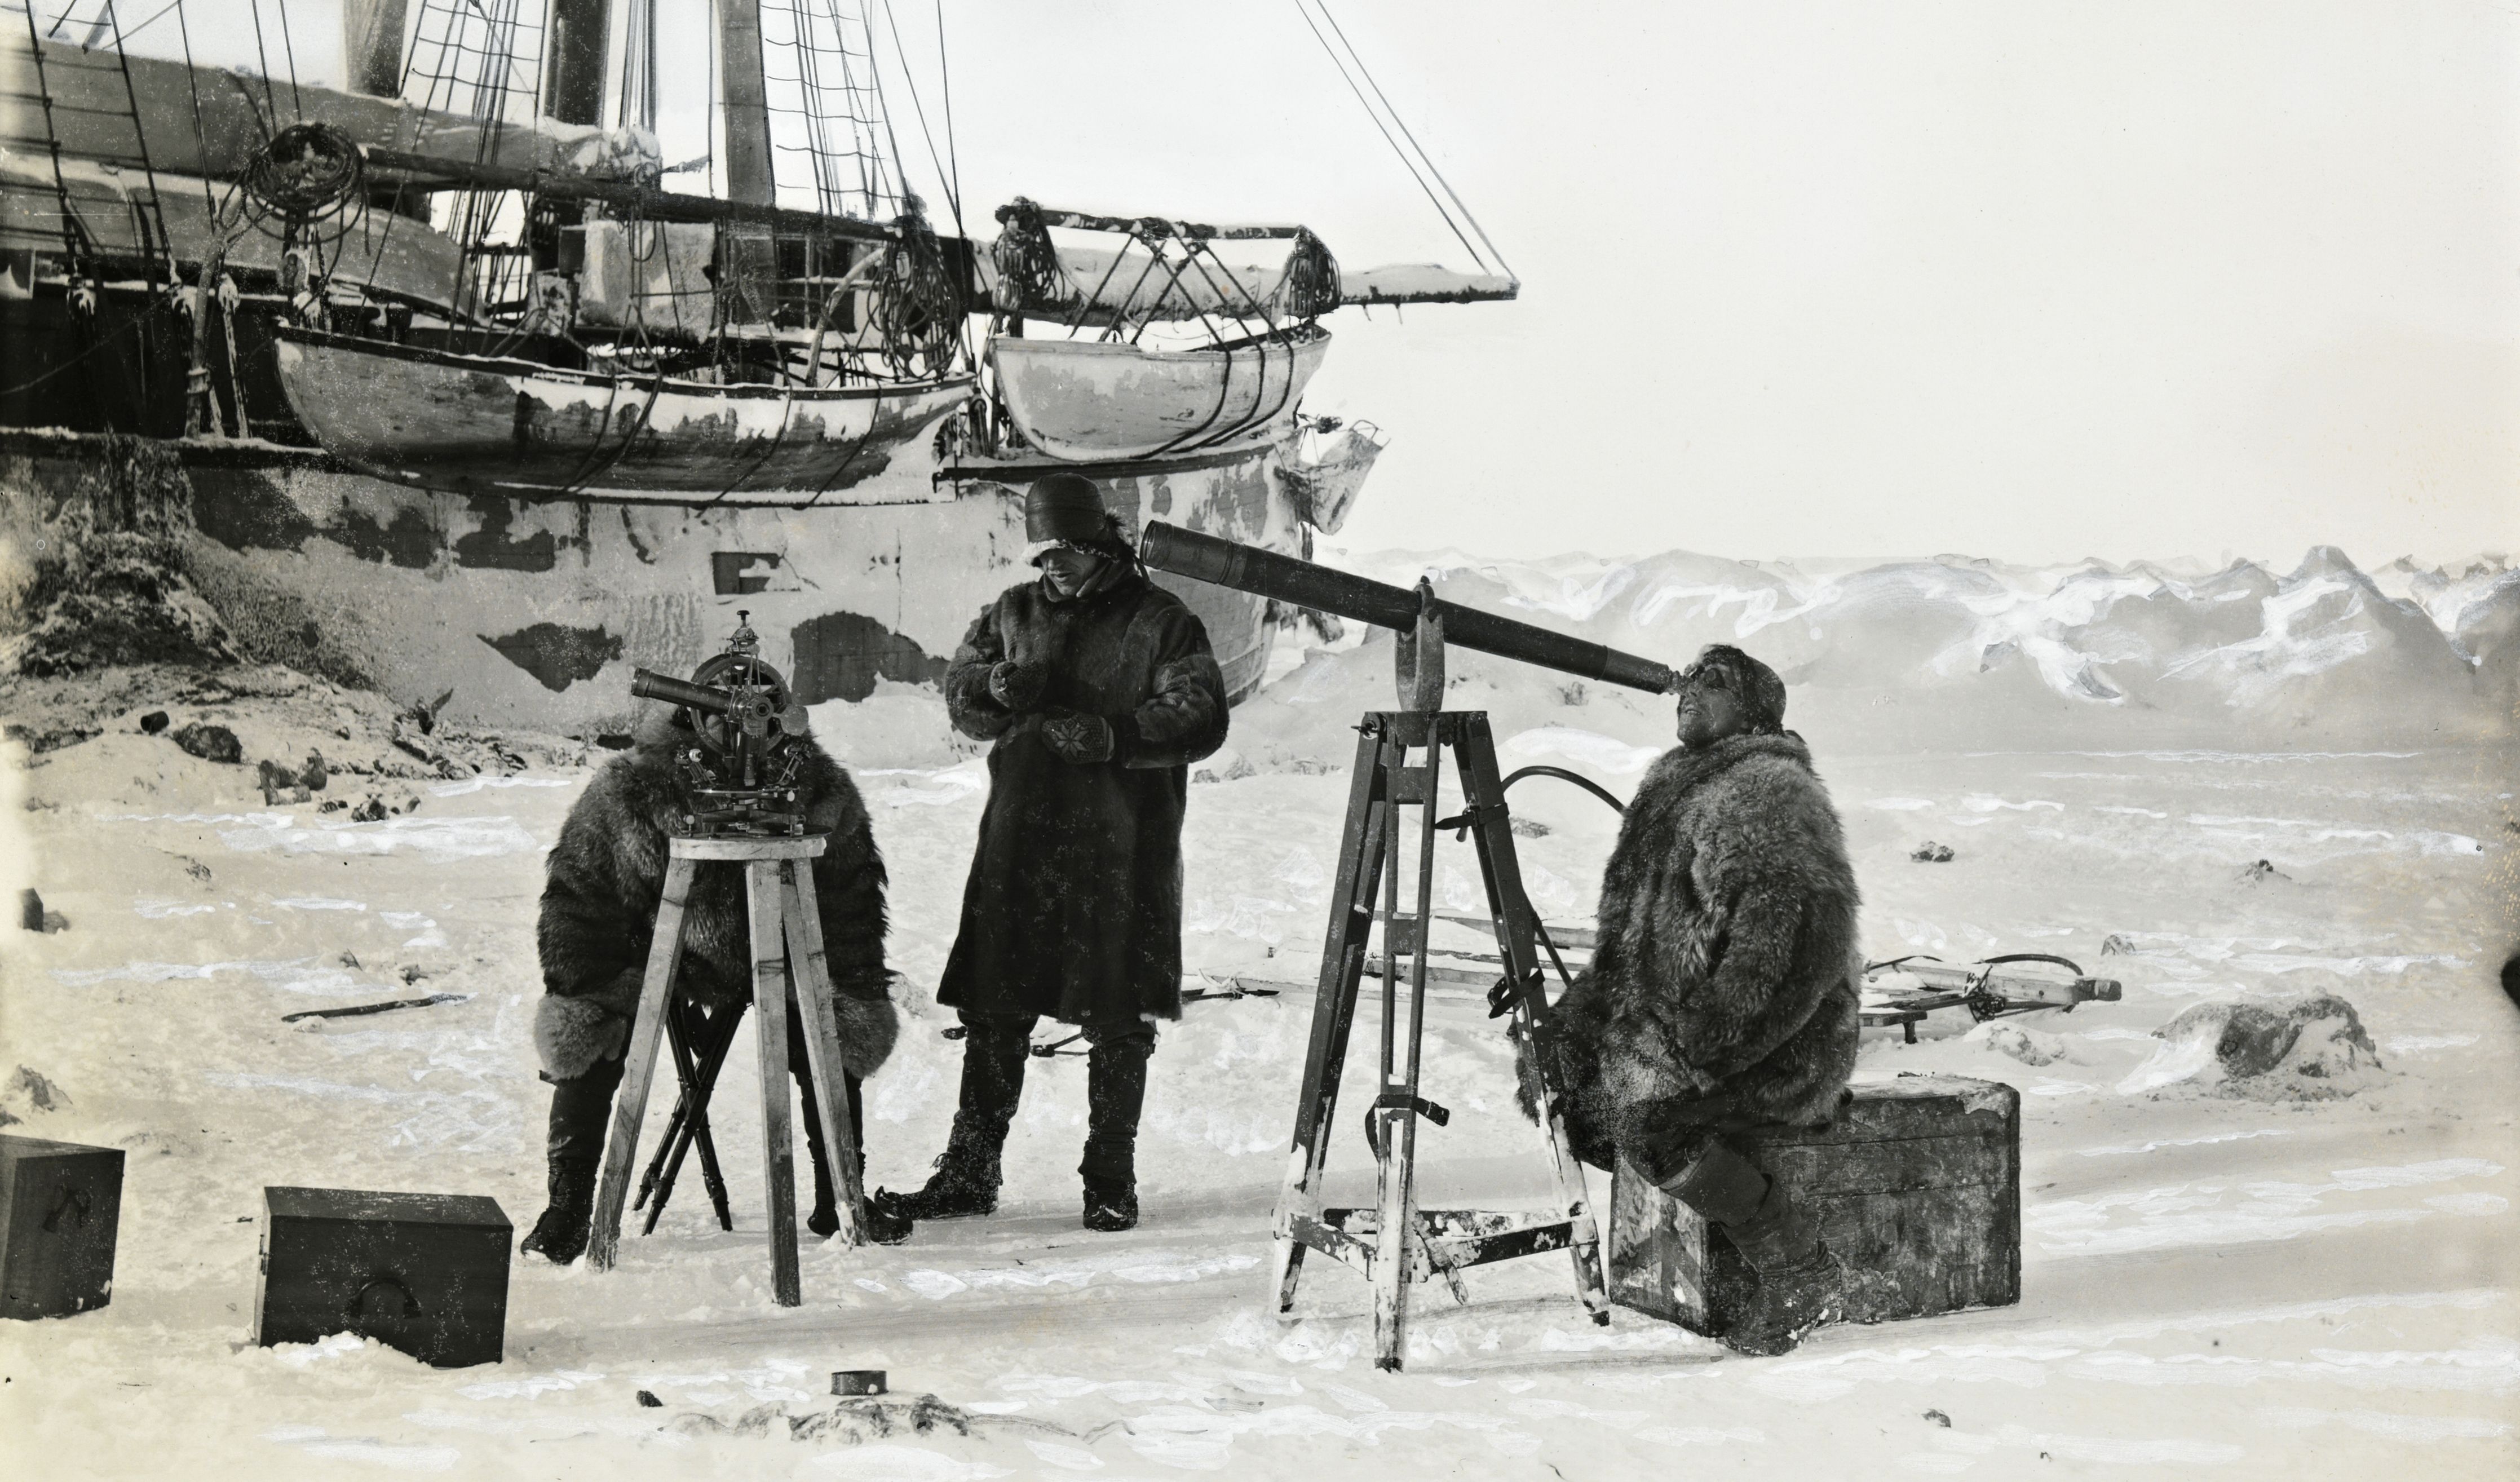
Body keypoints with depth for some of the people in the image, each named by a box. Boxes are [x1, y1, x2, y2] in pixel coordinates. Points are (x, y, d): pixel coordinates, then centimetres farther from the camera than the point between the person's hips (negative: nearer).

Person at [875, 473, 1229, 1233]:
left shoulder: (1159, 621, 1)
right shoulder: (1013, 613, 15)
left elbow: (1202, 716, -8)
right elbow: (958, 694, 12)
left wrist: (1113, 734, -21)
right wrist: (999, 686, -11)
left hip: (1120, 853, -3)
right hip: (1018, 846, 4)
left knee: (1117, 1022, 3)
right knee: (993, 1013, 5)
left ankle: (1111, 1181, 15)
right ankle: (970, 1173, 15)